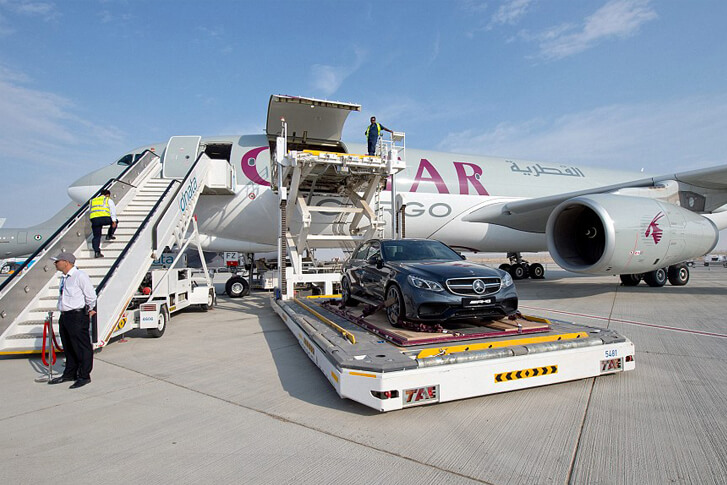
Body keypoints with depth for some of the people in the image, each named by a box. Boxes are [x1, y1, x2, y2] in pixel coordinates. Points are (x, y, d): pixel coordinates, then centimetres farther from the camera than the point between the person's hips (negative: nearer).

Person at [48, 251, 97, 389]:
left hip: (78, 316, -9)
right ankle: (69, 374, 31)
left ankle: (84, 376, 7)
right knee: (68, 347, 18)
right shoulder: (64, 278, 15)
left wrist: (89, 310, 1)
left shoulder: (80, 276, -14)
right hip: (65, 316, 9)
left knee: (82, 347, -2)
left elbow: (91, 295, -11)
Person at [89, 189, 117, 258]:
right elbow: (113, 211, 2)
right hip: (105, 218, -4)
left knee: (96, 237, 10)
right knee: (115, 221, 28)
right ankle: (109, 235, 21)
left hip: (94, 219, 4)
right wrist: (114, 221, -5)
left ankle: (96, 252, -2)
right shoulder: (108, 200, 16)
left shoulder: (93, 200, 32)